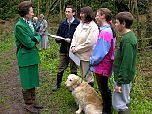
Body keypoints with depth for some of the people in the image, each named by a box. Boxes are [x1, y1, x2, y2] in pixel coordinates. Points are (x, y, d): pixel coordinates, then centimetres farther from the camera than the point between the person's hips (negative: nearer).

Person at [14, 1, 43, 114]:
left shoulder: (30, 23, 10)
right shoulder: (19, 26, -17)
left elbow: (38, 37, 9)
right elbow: (29, 44, -20)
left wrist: (35, 38, -12)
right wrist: (34, 40, -2)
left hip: (33, 57, 9)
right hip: (26, 58, -9)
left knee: (33, 81, 17)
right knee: (27, 83, 4)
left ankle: (33, 101, 31)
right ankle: (28, 104, 18)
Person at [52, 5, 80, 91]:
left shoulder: (78, 23, -10)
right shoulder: (63, 24, 8)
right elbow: (58, 36, 13)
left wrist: (71, 40, -21)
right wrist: (58, 39, -8)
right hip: (63, 50, 5)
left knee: (73, 69, 10)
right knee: (61, 68, 13)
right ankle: (58, 84, 27)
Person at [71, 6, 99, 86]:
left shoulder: (93, 27, -16)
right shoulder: (81, 24, 9)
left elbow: (90, 43, -22)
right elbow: (75, 36, 14)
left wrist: (77, 49, -16)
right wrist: (73, 46, -5)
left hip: (86, 56, -8)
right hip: (79, 54, 8)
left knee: (87, 77, 4)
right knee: (83, 75, 21)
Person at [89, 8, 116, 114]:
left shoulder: (105, 32, -25)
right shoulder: (108, 29, 7)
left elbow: (101, 52, -25)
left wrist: (93, 61, -11)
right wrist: (93, 59, 11)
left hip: (102, 65, -10)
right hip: (104, 65, 10)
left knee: (103, 89, 6)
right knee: (104, 88, 22)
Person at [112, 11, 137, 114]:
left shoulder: (127, 39, -23)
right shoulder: (130, 36, 8)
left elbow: (126, 63, -26)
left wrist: (119, 82, -23)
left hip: (123, 78, -10)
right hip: (127, 76, 10)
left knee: (118, 104, -2)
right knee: (125, 102, 21)